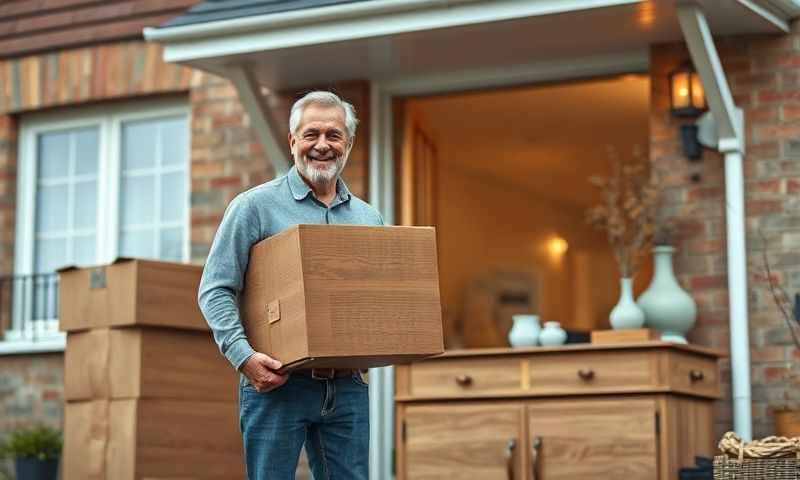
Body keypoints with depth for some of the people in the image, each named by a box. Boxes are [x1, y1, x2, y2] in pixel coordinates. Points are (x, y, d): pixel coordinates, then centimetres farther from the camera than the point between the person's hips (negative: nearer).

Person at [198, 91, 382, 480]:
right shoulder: (255, 206, 0)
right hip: (276, 383, -4)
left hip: (347, 387, 4)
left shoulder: (368, 218, 14)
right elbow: (215, 290, -4)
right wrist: (243, 356, -17)